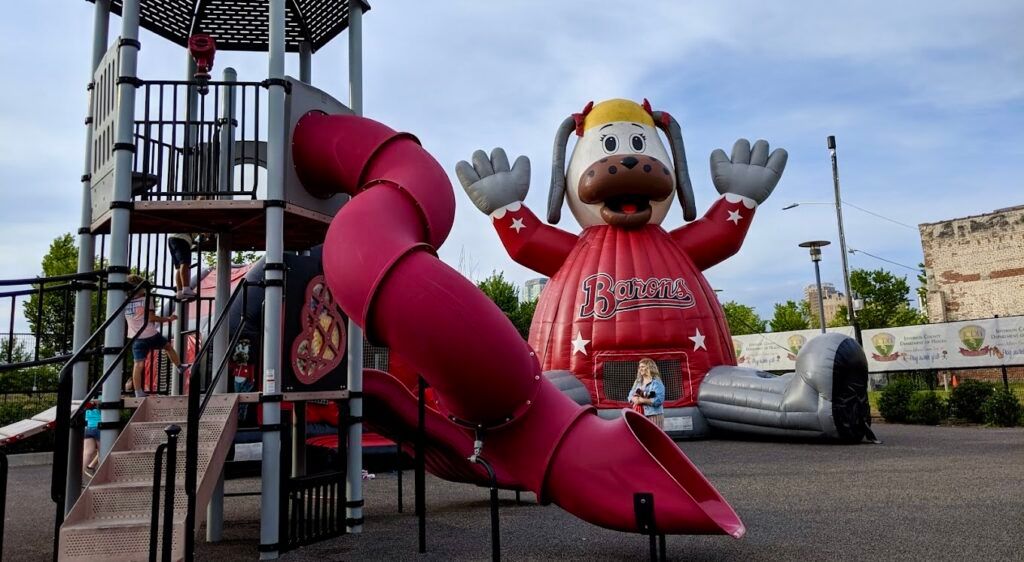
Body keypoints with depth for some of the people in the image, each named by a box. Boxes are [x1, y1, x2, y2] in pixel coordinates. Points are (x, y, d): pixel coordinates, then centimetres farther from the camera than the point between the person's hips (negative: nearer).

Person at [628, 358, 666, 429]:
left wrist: (643, 400, -17)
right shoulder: (637, 382, 15)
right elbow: (630, 396, 13)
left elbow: (659, 400, -15)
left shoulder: (656, 382, -6)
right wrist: (635, 399, -10)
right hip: (639, 415, 6)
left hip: (654, 415, -6)